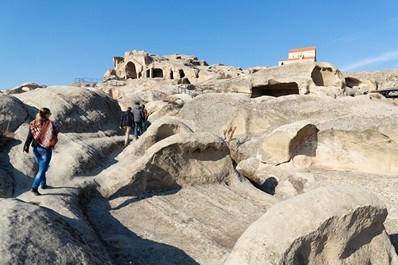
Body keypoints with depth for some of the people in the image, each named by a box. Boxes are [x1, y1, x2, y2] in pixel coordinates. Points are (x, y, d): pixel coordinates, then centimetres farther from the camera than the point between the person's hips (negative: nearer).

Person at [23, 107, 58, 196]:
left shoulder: (33, 124, -2)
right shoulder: (50, 124, -14)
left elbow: (29, 136, -1)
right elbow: (54, 136, -13)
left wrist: (26, 147, 6)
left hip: (36, 148, 6)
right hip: (45, 149, -6)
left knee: (42, 166, 24)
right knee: (43, 169, 1)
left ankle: (43, 184, 33)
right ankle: (34, 187, -7)